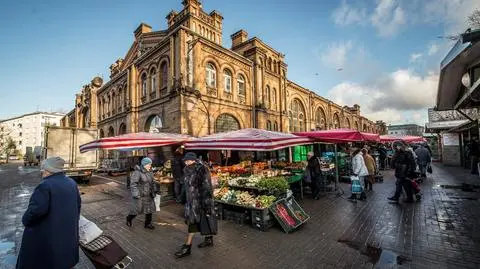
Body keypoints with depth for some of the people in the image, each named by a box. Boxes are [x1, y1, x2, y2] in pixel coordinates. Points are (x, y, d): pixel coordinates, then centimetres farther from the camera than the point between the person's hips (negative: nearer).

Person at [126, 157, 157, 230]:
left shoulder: (149, 172, 2)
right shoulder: (137, 172, -19)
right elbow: (133, 184, -21)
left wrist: (154, 191, 13)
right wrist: (135, 194, -24)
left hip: (147, 194, 6)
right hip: (139, 194, -6)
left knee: (149, 208, 6)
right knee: (136, 209, 6)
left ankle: (148, 224, 20)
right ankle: (129, 219, 37)